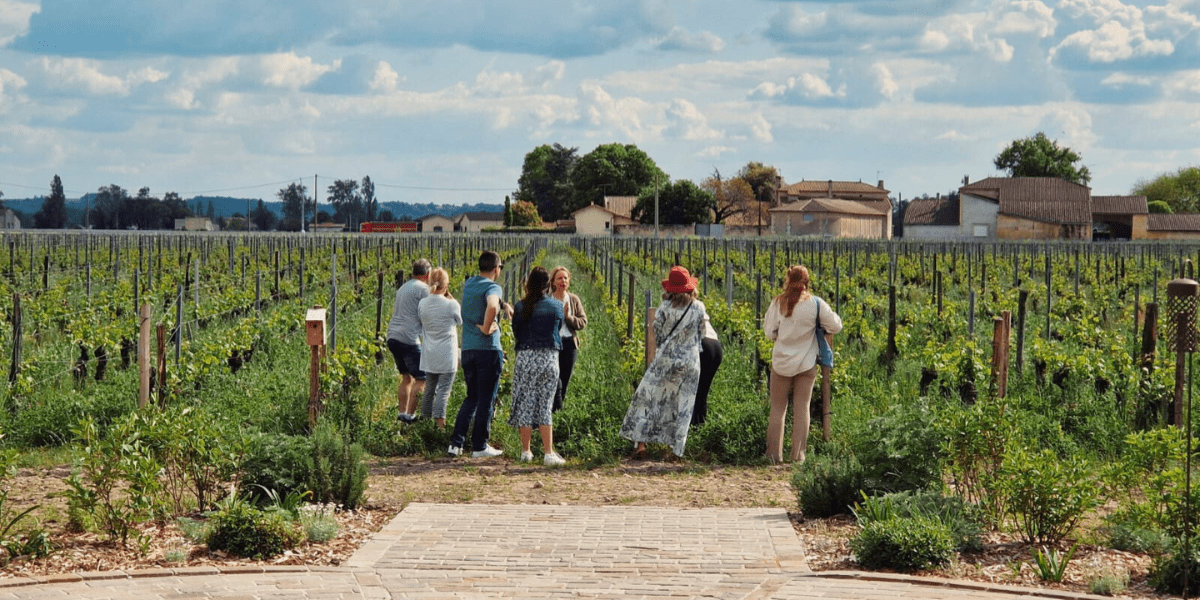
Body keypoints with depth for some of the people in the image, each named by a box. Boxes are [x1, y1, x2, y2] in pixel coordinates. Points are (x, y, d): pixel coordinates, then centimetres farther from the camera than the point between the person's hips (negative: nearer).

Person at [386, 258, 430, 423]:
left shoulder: (403, 288, 20)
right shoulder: (423, 288, -6)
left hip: (392, 336, 9)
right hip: (409, 338, -9)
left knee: (406, 377, 16)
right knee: (421, 379, -3)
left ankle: (402, 413, 12)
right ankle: (410, 415, -8)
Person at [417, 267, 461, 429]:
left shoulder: (422, 304, 0)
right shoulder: (451, 305, -13)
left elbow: (421, 329, 10)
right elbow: (460, 321, 6)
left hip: (429, 355, 5)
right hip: (447, 355, -5)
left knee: (429, 389, 15)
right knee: (443, 391, -2)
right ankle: (440, 423, -9)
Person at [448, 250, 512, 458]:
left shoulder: (468, 285, 12)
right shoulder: (493, 287, -11)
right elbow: (491, 307, -33)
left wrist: (504, 305, 15)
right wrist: (486, 328, -18)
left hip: (467, 349, 7)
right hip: (488, 349, -7)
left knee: (471, 398, 16)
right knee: (486, 400, 2)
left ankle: (456, 443, 8)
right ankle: (479, 447, 5)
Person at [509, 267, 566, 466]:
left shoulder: (521, 306, -2)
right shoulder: (556, 305, -1)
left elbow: (516, 334, 6)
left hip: (525, 357, 0)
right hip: (550, 358, 0)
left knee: (525, 404, 7)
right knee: (545, 405, 4)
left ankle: (526, 451, 10)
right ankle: (549, 453, 0)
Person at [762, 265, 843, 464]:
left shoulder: (778, 303, -7)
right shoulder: (816, 304, -8)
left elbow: (769, 331, -3)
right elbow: (835, 326, -2)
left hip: (781, 362, 0)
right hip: (806, 363, 0)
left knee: (778, 408, 10)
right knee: (801, 409, 7)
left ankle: (774, 453, 9)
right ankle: (798, 454, 4)